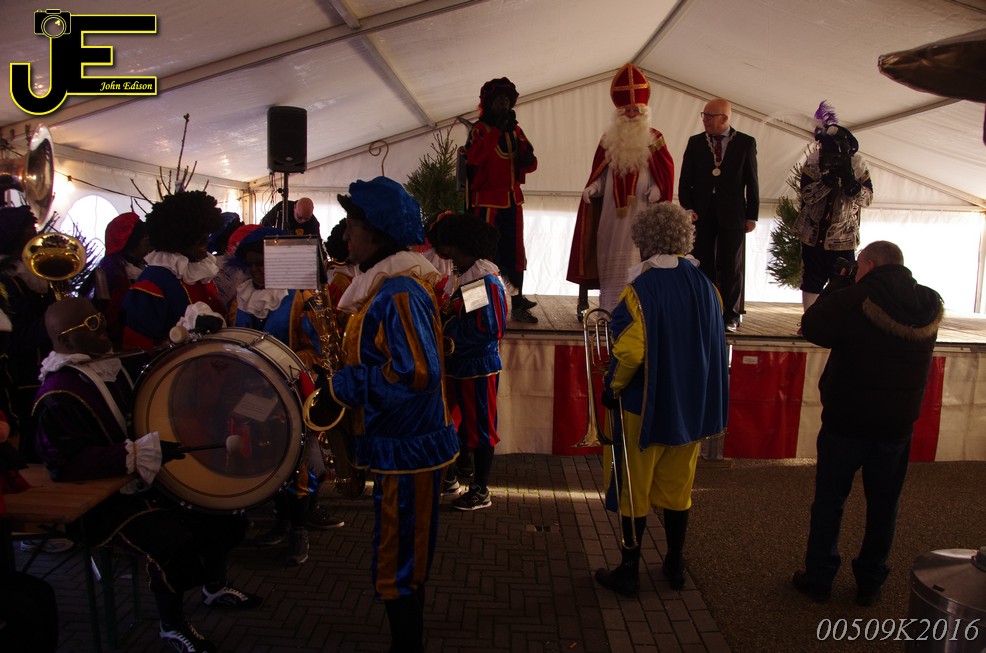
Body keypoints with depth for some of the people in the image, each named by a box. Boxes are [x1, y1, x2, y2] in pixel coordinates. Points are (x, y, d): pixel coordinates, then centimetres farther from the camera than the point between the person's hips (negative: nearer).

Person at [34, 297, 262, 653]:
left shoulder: (110, 366, 8)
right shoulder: (58, 397, -21)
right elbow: (66, 465, -28)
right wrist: (134, 453, -36)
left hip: (148, 480, 9)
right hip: (105, 502, -9)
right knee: (174, 541, -30)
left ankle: (214, 587, 28)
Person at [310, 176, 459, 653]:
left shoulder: (399, 293, -22)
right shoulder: (387, 283, 10)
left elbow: (416, 372, -29)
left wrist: (341, 386, -20)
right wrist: (340, 381, 6)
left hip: (407, 449, -10)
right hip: (402, 441, 10)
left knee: (399, 564, 5)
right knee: (405, 559, 23)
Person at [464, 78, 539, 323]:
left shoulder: (515, 130, 15)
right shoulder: (480, 128, -2)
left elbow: (530, 164, 14)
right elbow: (474, 157, -21)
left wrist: (527, 159, -10)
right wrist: (497, 129, -22)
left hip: (512, 201, 6)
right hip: (487, 201, -6)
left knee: (514, 254, 7)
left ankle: (517, 305, 13)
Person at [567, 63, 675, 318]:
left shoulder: (654, 139, 5)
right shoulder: (609, 139, 11)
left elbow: (665, 171, 1)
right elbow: (600, 172, 10)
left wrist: (656, 189, -16)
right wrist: (592, 187, -8)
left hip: (641, 207, -2)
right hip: (612, 206, 3)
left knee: (637, 254, -5)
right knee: (610, 254, 3)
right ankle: (610, 305, 10)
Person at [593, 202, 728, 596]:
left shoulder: (640, 289, -20)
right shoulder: (704, 284, -2)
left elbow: (630, 351, -23)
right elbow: (715, 344, 6)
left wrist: (612, 387, -8)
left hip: (645, 405, -5)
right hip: (692, 405, 6)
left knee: (634, 488, 10)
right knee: (677, 488, 19)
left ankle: (628, 571, 21)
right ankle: (675, 566, 33)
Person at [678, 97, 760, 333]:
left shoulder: (746, 143, 2)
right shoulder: (695, 143, 6)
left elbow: (752, 182, 2)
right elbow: (685, 180, 6)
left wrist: (752, 216, -1)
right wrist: (687, 208, -7)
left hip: (732, 215, -1)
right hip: (701, 215, 2)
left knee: (731, 267, 4)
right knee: (703, 266, 4)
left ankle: (730, 315, 15)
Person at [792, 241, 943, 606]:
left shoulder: (852, 300, -18)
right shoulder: (930, 305, 0)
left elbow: (812, 328, -4)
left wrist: (839, 284, 4)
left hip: (847, 421, -4)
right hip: (898, 424, 4)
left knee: (829, 500, 10)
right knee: (883, 505, 16)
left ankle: (819, 579, 19)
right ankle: (870, 583, 27)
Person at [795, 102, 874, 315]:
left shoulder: (857, 164, -1)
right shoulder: (813, 163, -5)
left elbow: (867, 198, -5)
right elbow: (807, 195, -14)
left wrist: (851, 183, -23)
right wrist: (828, 180, -28)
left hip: (844, 236, 1)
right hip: (814, 234, -1)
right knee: (812, 281, 6)